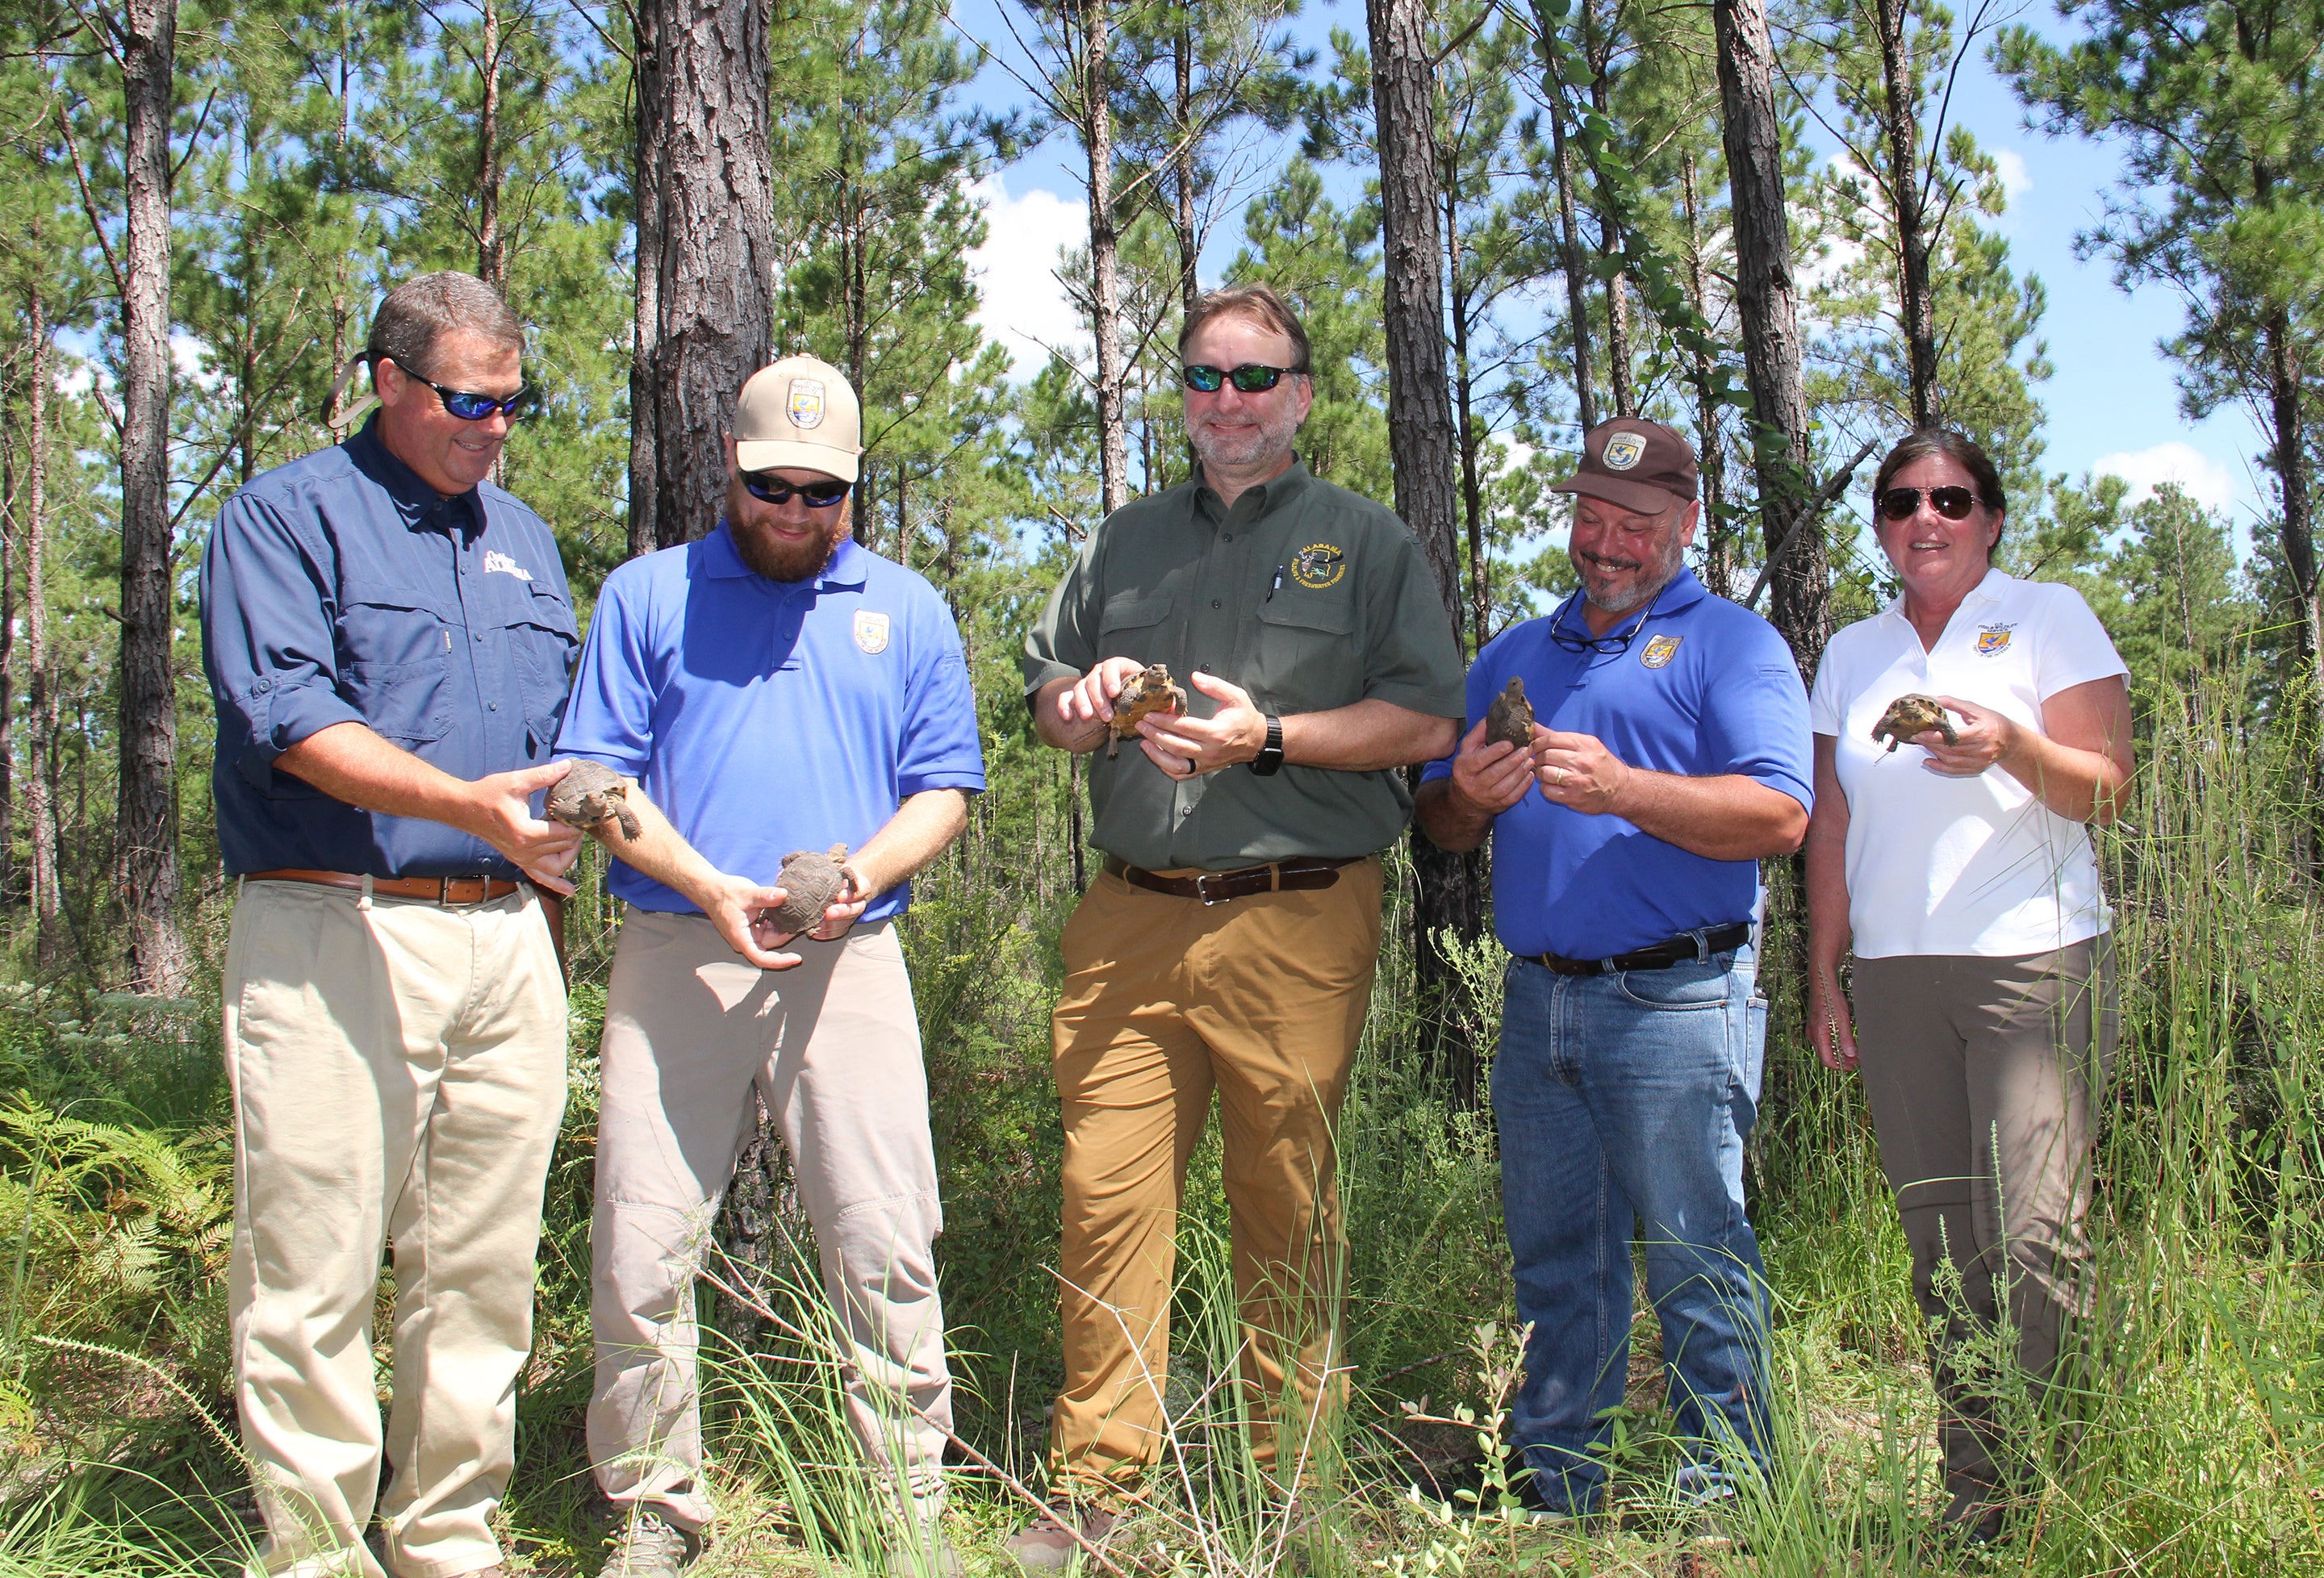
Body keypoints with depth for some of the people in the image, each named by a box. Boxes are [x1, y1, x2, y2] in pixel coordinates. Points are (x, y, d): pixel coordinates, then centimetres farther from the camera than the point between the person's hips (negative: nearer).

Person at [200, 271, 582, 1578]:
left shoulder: (523, 536, 21)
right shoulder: (286, 516, 2)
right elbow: (287, 716, -12)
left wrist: (553, 850, 12)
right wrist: (468, 804, -24)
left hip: (506, 938, 6)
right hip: (334, 936, -5)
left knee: (484, 1268, 8)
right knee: (316, 1272, -3)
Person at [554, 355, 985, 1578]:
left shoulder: (906, 610, 15)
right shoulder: (648, 596, 11)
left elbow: (945, 788, 12)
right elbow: (600, 776, 4)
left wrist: (859, 877, -8)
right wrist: (713, 890, -10)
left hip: (851, 962, 1)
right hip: (673, 957, 0)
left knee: (884, 1247, -1)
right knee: (640, 1251, 1)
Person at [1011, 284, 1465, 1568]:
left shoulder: (1366, 542, 10)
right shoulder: (1125, 543, 22)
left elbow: (1425, 718, 0)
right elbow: (1043, 698, 23)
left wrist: (1269, 738, -12)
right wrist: (1085, 701, 0)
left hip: (1296, 923, -3)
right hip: (1131, 920, 3)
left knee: (1286, 1210, 2)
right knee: (1105, 1196, -2)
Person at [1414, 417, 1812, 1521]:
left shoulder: (1732, 644, 2)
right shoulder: (1512, 659, 20)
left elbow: (1778, 816, -12)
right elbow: (1438, 824, 20)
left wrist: (1622, 788, -22)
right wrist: (1466, 796, -4)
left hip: (1674, 1005, -5)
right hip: (1538, 1004, 6)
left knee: (1696, 1267, -1)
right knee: (1554, 1263, 12)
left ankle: (1726, 1504, 10)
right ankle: (1555, 1493, 23)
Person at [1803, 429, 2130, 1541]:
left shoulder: (2049, 617, 5)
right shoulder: (1851, 654, 17)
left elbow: (2107, 787, -2)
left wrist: (2012, 748, -22)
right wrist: (1823, 977, 14)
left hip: (2032, 962, -4)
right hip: (1894, 976, 4)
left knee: (2035, 1238, -10)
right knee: (1939, 1241, 5)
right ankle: (1973, 1489, 13)